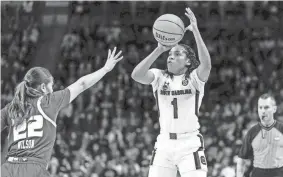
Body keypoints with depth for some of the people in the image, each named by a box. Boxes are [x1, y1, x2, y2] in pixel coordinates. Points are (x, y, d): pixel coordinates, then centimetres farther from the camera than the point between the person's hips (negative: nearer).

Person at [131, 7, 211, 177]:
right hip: (164, 144, 3)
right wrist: (159, 49, -22)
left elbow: (206, 64, -25)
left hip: (190, 145, -3)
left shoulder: (195, 78, -3)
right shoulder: (159, 77, 4)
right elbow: (136, 75, -15)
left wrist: (196, 31, -31)